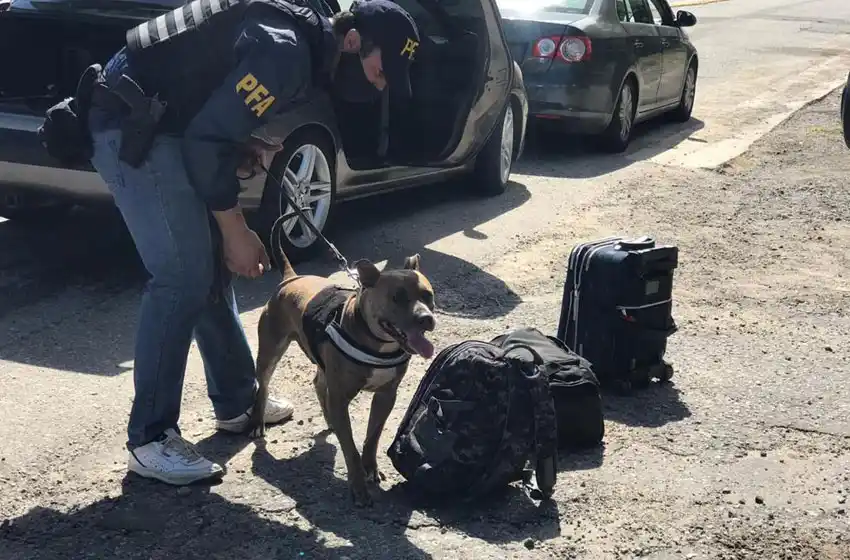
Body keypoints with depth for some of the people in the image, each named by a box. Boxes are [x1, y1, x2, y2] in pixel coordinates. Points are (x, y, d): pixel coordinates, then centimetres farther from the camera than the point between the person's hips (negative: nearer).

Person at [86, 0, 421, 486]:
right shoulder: (286, 51, -23)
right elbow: (209, 138, -24)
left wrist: (246, 143, -1)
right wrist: (236, 231, -16)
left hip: (163, 121, 10)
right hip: (131, 126, -10)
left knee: (211, 266, 12)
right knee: (183, 274, -15)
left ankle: (237, 401, 23)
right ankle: (149, 439, -7)